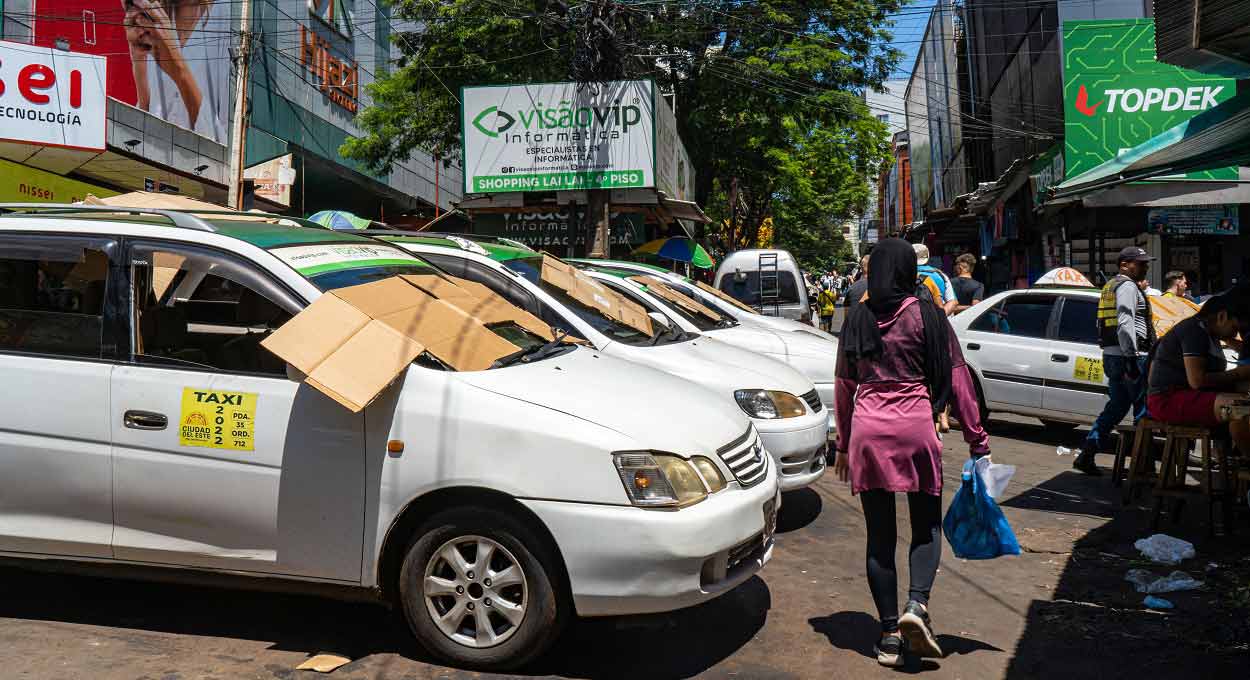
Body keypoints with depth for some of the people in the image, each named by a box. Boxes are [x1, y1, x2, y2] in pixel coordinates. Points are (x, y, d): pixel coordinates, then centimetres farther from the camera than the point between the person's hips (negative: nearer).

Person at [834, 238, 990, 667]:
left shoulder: (857, 319, 7)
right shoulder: (926, 316, -1)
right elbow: (956, 379, -2)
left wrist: (843, 444, 20)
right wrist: (977, 440, 3)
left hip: (867, 429, 2)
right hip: (915, 427, -2)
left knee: (879, 534, 8)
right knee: (927, 526, 13)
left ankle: (890, 634, 10)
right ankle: (917, 605, -9)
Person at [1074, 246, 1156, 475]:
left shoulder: (1111, 286, 22)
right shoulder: (1127, 287, -10)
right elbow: (1125, 323, -21)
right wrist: (1132, 357, -24)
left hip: (1111, 356, 10)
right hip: (1127, 356, -10)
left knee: (1117, 406, 14)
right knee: (1143, 411, -2)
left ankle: (1086, 455, 9)